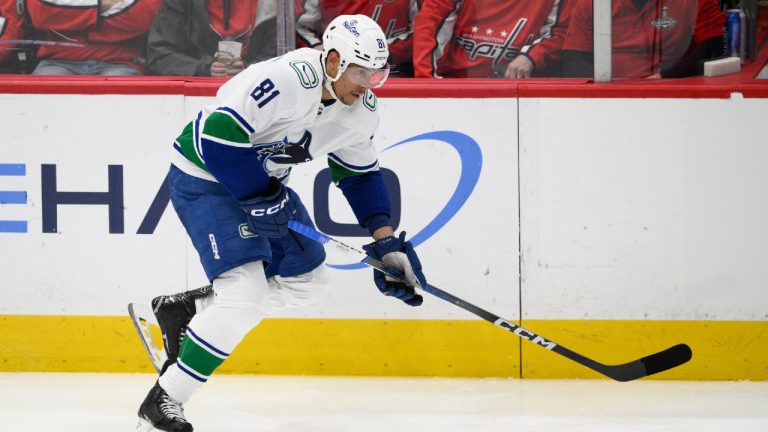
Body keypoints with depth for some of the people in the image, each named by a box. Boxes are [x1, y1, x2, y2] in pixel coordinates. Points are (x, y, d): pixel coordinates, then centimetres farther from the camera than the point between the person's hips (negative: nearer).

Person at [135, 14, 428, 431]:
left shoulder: (361, 111, -3)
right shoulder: (285, 81, -31)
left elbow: (360, 174, 11)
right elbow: (218, 135, -33)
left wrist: (386, 240, 2)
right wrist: (260, 199, -27)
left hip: (263, 182, 9)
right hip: (204, 176, -9)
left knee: (307, 281, 13)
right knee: (246, 290, -22)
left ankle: (182, 308, 24)